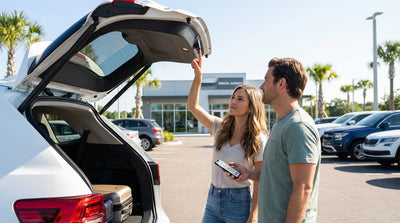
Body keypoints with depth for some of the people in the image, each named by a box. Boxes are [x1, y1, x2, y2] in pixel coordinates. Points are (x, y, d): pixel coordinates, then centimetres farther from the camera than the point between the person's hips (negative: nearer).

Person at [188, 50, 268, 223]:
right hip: (213, 198, 4)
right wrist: (198, 76, -11)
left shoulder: (259, 140, -11)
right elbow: (193, 106, -2)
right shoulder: (220, 128, 1)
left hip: (239, 202, -4)